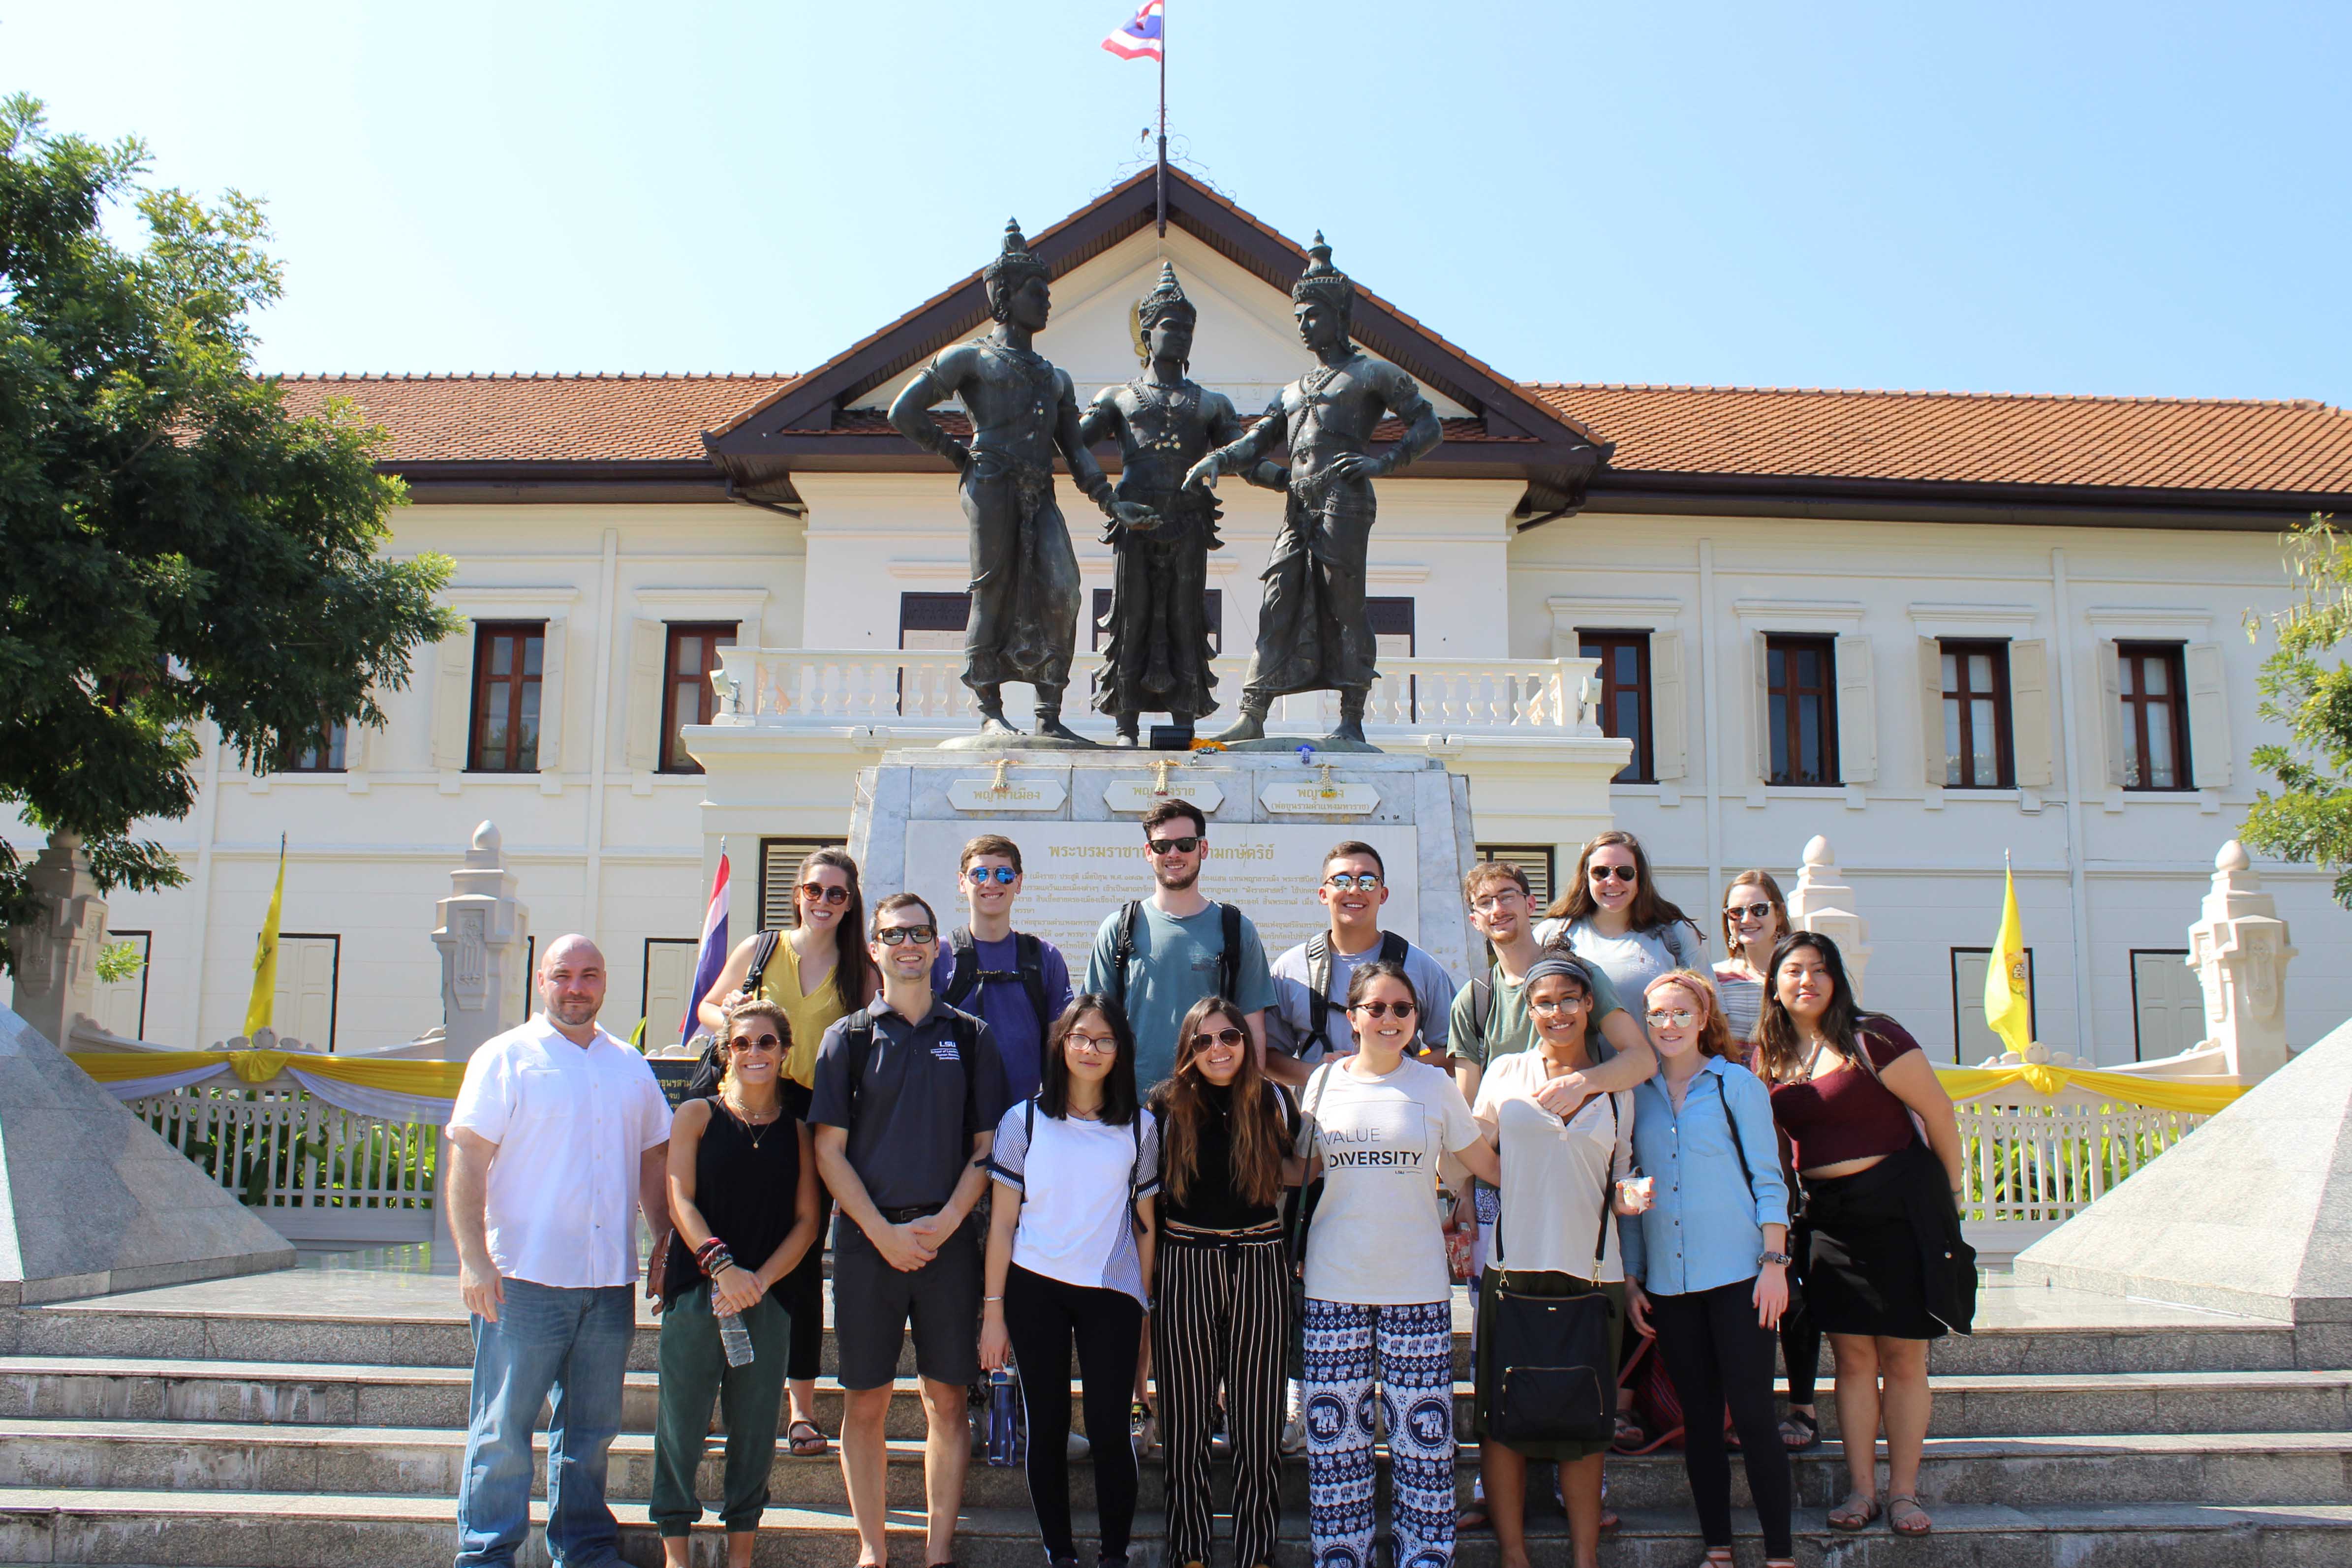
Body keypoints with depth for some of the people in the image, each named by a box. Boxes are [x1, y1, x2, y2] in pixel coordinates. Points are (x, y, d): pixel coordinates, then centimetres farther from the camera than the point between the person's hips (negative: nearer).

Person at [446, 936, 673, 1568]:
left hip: (610, 1280, 5)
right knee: (503, 1427, 1)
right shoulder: (505, 1058, -1)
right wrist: (474, 1258, -15)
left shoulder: (631, 1066, 13)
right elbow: (467, 1160, -7)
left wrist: (666, 1248, 11)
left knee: (592, 1427, 12)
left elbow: (654, 1161, 18)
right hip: (523, 1278, -4)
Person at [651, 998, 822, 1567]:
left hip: (767, 1298, 2)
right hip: (696, 1291, -2)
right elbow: (680, 1201, -4)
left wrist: (761, 1279, -9)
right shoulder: (696, 1115, 4)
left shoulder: (797, 1131, 9)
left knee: (755, 1425, 7)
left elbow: (806, 1221, 5)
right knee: (683, 1419, 2)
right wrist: (722, 1266, -17)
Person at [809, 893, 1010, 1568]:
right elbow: (830, 1150, 1)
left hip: (949, 1239, 1)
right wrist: (883, 1233, -9)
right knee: (865, 1403, 4)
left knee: (946, 1402, 4)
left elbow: (986, 1146, 6)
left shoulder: (970, 1037, 8)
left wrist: (944, 1223, -7)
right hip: (867, 1240, 0)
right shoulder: (848, 1037, 5)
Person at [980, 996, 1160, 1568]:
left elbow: (1144, 1224, 8)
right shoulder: (1024, 1121, 0)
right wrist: (993, 1309, -1)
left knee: (1109, 1428, -3)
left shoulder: (1139, 1128, 4)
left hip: (1112, 1294, 0)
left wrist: (1144, 1306, 7)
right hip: (1035, 1290, 0)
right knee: (1047, 1428, 6)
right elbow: (1003, 1221, 1)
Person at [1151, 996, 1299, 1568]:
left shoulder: (1273, 1102, 2)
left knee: (1258, 1420, 5)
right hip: (1185, 1268, 0)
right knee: (1187, 1419, 7)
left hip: (1259, 1267, 1)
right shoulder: (1167, 1106, -1)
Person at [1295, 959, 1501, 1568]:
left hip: (1417, 1286, -1)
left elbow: (1487, 1163, 8)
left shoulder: (1434, 1085, 2)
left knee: (1422, 1427, -1)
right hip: (1334, 1285, 1)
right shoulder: (1324, 1082, 6)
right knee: (1335, 1428, 4)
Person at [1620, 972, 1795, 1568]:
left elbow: (1768, 1179, -2)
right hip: (1669, 1281, 4)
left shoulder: (1737, 1084, 0)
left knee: (1752, 1413, -3)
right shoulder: (1639, 1095, 9)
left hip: (1737, 1273, -3)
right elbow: (1631, 1191, 13)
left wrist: (1774, 1262, -9)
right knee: (1699, 1417, 9)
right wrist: (1631, 1276, 9)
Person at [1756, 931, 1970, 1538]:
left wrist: (1951, 1192, -1)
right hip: (1827, 1213, 4)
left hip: (1899, 1203, -4)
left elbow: (1936, 1109, -8)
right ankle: (1861, 1489, 14)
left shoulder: (1871, 1038, -12)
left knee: (1903, 1355, 3)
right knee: (1852, 1355, 6)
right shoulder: (1772, 1057, 5)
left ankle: (1903, 1491, 12)